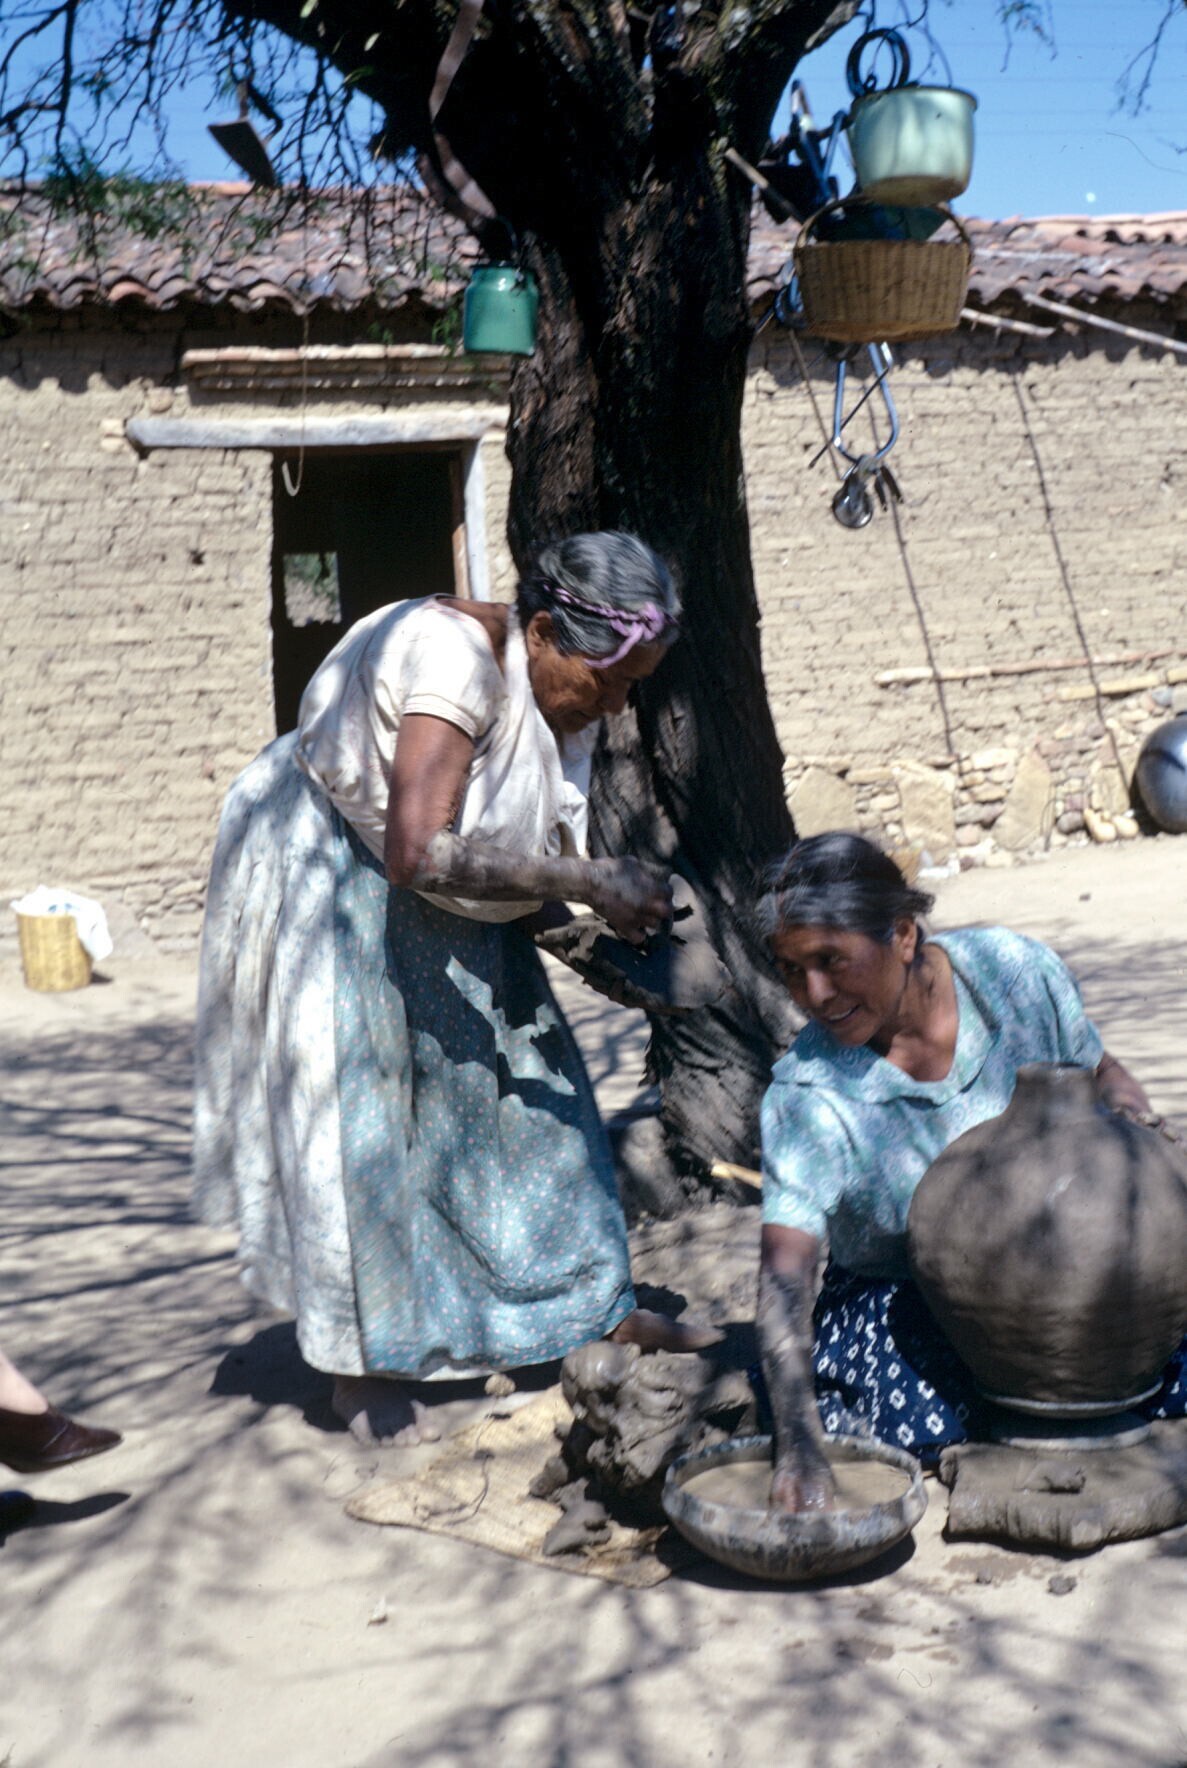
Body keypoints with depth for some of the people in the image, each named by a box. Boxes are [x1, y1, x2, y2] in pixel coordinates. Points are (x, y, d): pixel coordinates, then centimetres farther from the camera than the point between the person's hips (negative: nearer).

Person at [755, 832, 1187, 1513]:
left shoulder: (1015, 971, -14)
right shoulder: (808, 1095, -23)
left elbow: (1100, 1074, 7)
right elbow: (786, 1267, -30)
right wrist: (799, 1440, -42)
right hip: (899, 1295, -2)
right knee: (919, 1425, -31)